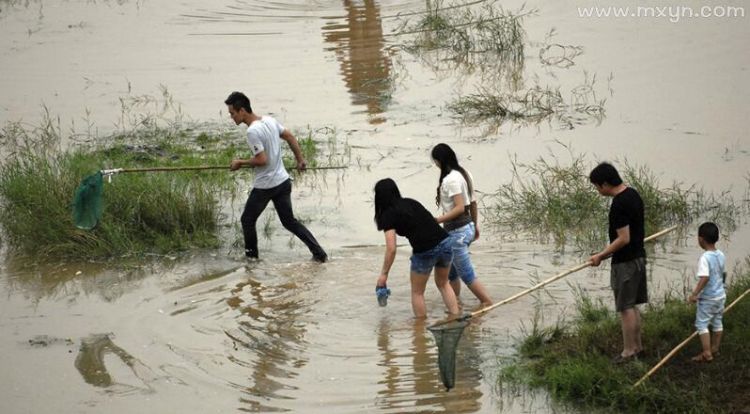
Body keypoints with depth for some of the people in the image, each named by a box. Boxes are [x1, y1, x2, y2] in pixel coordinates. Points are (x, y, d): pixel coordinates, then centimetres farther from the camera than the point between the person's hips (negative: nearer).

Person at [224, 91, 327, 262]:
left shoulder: (253, 131, -22)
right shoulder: (269, 120, 4)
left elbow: (261, 160, -24)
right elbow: (290, 137, 13)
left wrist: (240, 163, -10)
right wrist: (300, 160, 22)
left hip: (265, 187, -8)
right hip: (283, 182, 8)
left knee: (247, 221, 11)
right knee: (290, 221, 16)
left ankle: (251, 255, 20)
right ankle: (319, 253, 9)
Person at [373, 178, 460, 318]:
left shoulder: (389, 215, -2)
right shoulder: (411, 203, 18)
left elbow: (391, 249, -8)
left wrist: (384, 274, -1)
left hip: (425, 252, -6)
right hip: (446, 243, 6)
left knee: (417, 292, 17)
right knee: (443, 283, 28)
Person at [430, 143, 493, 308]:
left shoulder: (451, 179, -20)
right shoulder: (464, 174, 8)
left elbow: (460, 208, -25)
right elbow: (473, 203, 15)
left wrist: (439, 220, -28)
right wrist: (475, 225, 24)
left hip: (457, 232, -10)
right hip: (467, 227, 10)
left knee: (467, 274, -1)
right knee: (451, 271, 18)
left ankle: (488, 302, 2)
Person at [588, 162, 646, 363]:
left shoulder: (619, 205, -23)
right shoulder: (633, 194, 7)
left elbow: (624, 239, -24)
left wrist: (601, 256, -14)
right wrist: (611, 248, 20)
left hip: (625, 262, -9)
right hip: (638, 256, 9)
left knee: (626, 308, 0)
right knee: (632, 305, 18)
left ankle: (629, 351, 7)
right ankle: (637, 345, 27)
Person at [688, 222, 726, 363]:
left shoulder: (705, 258, -24)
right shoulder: (721, 255, 1)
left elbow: (705, 278, -32)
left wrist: (695, 294, -27)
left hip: (707, 298, -8)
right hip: (720, 295, 8)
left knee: (701, 324, 0)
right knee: (717, 322, 20)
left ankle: (707, 354, -1)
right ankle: (715, 348, 33)